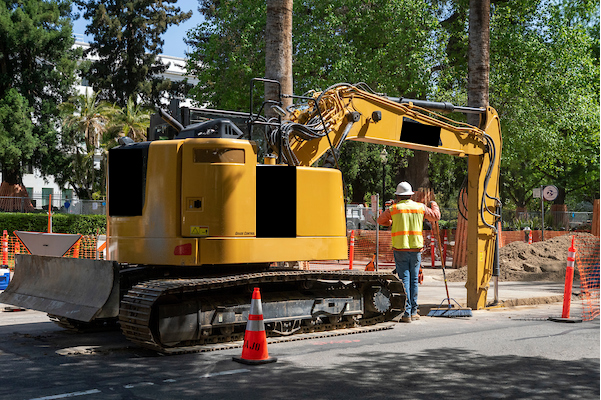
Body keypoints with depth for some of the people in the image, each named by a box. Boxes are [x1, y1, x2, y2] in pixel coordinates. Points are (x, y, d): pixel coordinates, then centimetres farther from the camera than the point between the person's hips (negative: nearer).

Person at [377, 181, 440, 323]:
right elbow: (436, 216, 18)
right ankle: (413, 312, 15)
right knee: (414, 280, 10)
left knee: (404, 279, -1)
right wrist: (434, 205, 38)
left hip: (400, 249, -2)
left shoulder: (393, 209, -1)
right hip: (416, 248, 2)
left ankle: (407, 313, -6)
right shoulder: (420, 207, 5)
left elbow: (380, 220, 15)